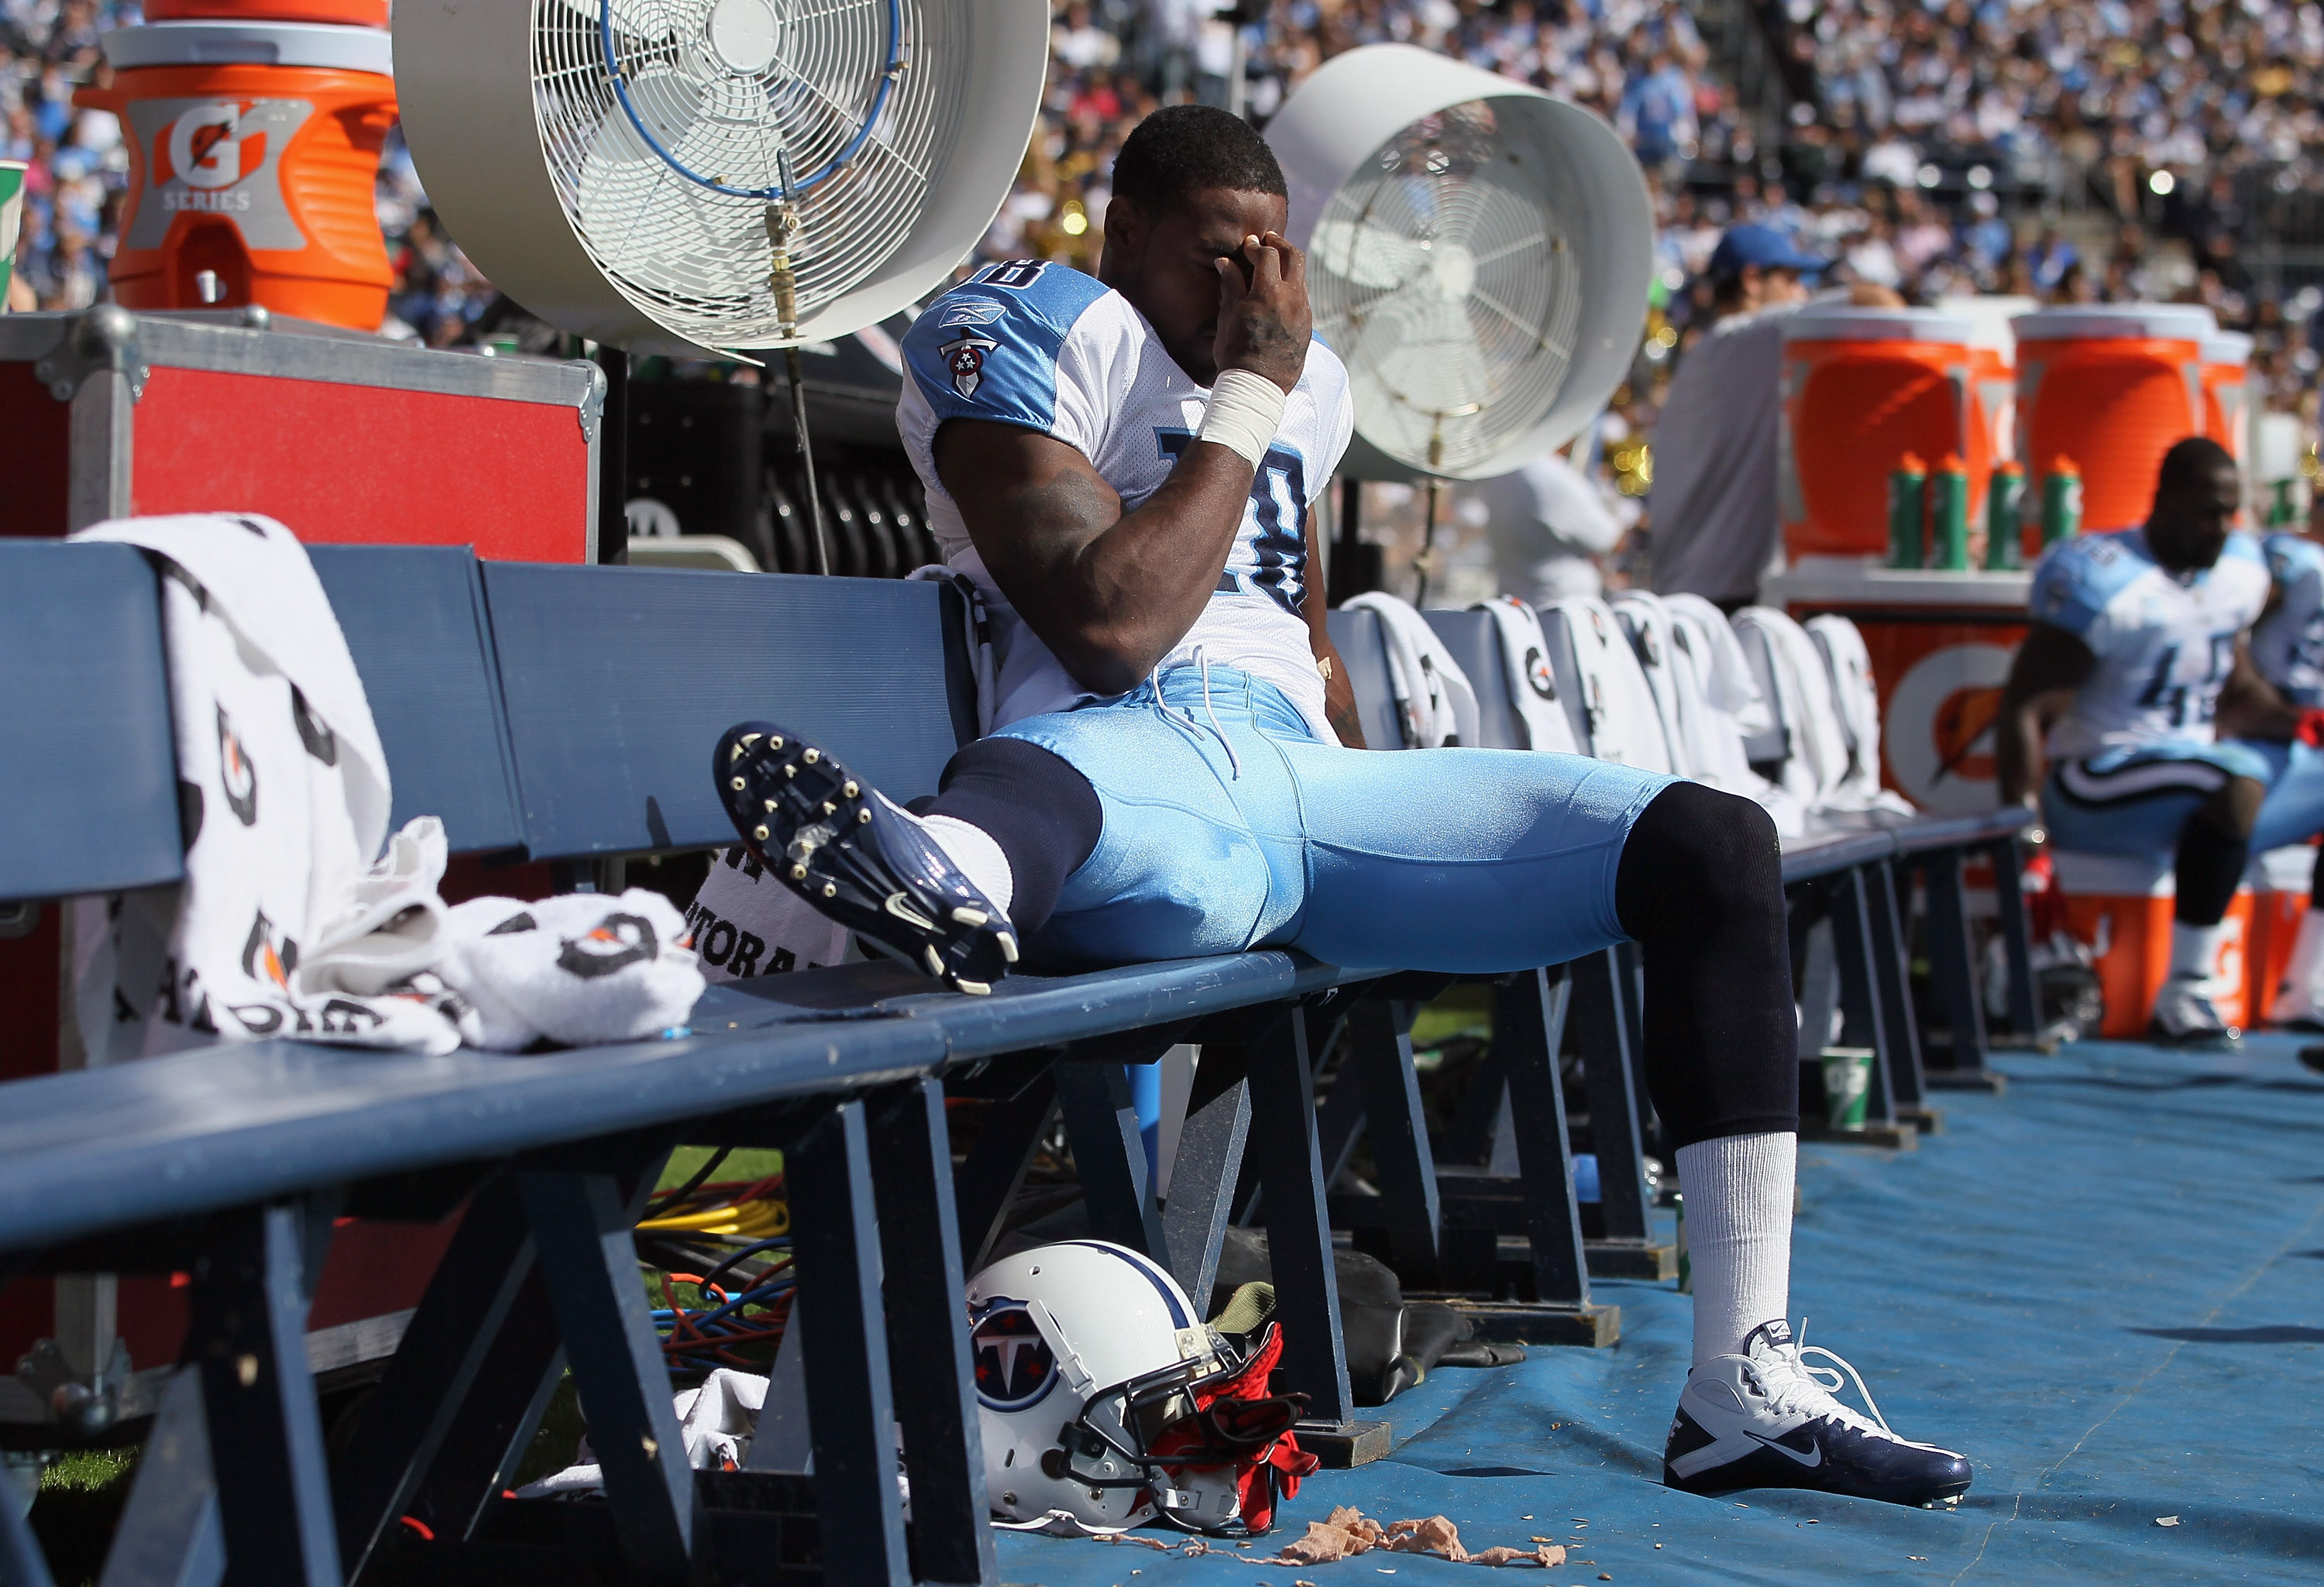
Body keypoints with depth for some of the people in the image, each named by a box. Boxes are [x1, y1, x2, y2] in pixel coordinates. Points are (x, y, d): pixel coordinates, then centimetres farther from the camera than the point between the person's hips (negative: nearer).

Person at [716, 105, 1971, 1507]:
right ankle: (949, 878, -89)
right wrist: (1248, 394, 0)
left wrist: (1411, 848, 40)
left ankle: (1747, 1388, -15)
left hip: (1300, 777, 7)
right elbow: (1110, 633, -8)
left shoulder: (1306, 376, 28)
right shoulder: (1014, 339, 5)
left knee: (1715, 842, -6)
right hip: (1127, 758, -6)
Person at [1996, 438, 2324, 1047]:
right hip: (2098, 778, -9)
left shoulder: (2240, 570, 7)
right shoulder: (2108, 582, -18)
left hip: (2195, 758, 9)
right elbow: (2023, 707, -19)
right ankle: (2184, 995, -31)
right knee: (2238, 780, -36)